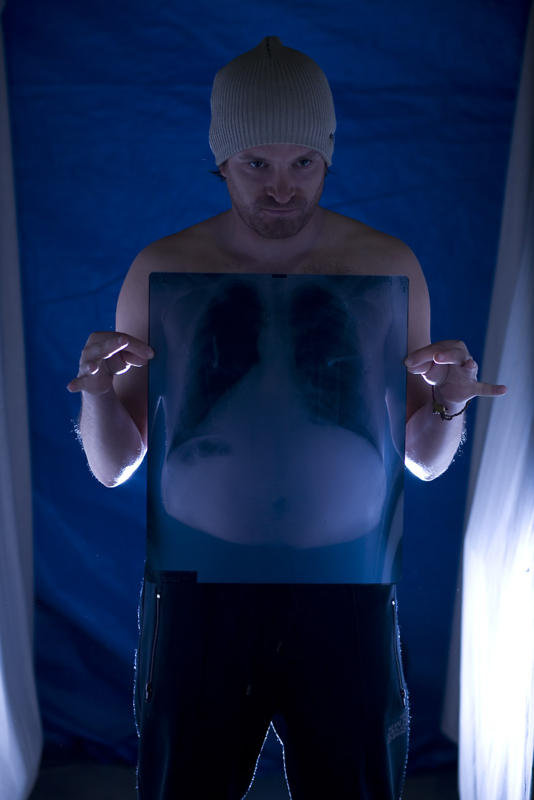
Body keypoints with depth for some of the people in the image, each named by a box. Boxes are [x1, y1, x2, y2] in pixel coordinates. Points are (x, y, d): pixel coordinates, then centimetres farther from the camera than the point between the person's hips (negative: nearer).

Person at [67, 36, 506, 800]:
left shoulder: (389, 266, -1)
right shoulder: (161, 271, -3)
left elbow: (425, 461, 6)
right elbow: (112, 467, 2)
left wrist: (449, 401, -15)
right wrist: (98, 394, -18)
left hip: (343, 589, 1)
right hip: (198, 587, 0)